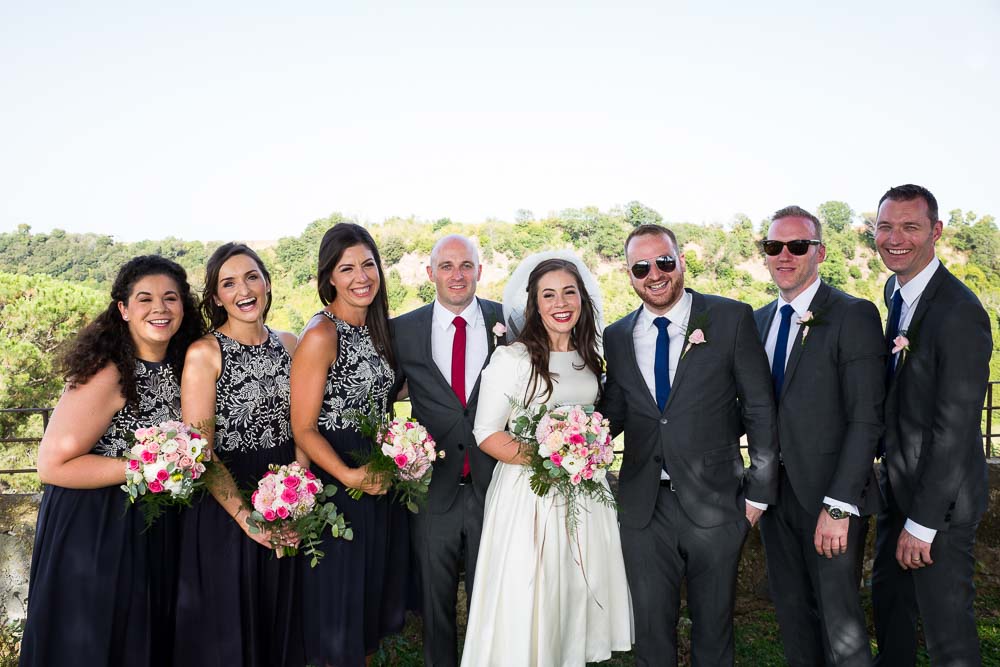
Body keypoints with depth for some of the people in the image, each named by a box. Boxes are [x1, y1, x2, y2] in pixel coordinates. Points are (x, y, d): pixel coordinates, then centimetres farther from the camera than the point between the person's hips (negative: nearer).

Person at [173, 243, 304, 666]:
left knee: (280, 620, 20)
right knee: (228, 632, 12)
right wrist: (245, 516, -21)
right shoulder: (204, 353, -11)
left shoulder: (288, 344, 2)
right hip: (224, 508, -4)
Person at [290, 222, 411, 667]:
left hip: (381, 480, 7)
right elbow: (303, 429, -17)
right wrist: (349, 476, -29)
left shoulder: (375, 328, 5)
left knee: (377, 590, 21)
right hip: (337, 484, -7)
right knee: (341, 601, 8)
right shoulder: (321, 335, -17)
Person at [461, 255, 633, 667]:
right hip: (529, 490, -6)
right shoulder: (511, 358, -12)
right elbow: (487, 433, -13)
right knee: (526, 597, 3)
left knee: (580, 589, 16)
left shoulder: (589, 359, 8)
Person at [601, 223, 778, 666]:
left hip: (715, 502, -2)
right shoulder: (616, 337, 5)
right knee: (651, 628, 15)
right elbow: (614, 412, 9)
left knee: (713, 626, 15)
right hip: (644, 507, 2)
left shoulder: (732, 319, -4)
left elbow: (760, 410, -3)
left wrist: (760, 491, -3)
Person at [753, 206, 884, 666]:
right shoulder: (759, 320, 10)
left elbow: (865, 419, -15)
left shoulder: (854, 316, -11)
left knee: (839, 621, 5)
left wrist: (838, 506, -19)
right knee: (792, 613, 17)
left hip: (830, 495, -6)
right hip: (774, 491, 6)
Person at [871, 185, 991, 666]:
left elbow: (954, 429, -23)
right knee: (888, 598, 22)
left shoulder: (960, 312, -23)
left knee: (945, 623, 7)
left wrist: (922, 522, -19)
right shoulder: (895, 290, 4)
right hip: (897, 481, 8)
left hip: (942, 494, -8)